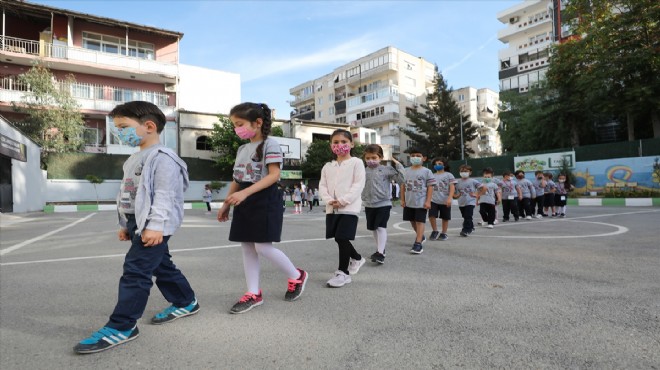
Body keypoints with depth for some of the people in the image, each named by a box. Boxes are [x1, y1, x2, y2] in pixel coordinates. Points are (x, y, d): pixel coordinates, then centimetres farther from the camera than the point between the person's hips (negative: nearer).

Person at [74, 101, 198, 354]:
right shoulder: (135, 158, 20)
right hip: (137, 222, 11)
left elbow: (164, 194, -22)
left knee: (135, 271, -10)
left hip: (153, 224, -11)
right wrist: (126, 225, 24)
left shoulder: (162, 157, -14)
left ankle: (121, 326, -2)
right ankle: (186, 302, 31)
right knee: (161, 266, 16)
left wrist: (155, 225, -27)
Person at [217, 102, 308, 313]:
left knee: (263, 248, -9)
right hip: (245, 203, 8)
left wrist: (245, 192, -27)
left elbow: (274, 175, -20)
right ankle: (253, 293, 17)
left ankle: (297, 276, 14)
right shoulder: (242, 149, 16)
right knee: (247, 248, 7)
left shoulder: (269, 144, -9)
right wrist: (226, 204, 17)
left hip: (265, 201, -8)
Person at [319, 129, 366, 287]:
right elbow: (322, 186, 9)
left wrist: (343, 201, -18)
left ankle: (343, 272, 5)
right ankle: (357, 258, 38)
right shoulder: (328, 166, 13)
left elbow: (359, 185, -11)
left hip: (349, 207, -6)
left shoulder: (356, 162, -2)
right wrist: (329, 200, -11)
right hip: (332, 208, 6)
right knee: (339, 238, 12)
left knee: (342, 238, -9)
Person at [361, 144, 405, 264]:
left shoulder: (387, 169, -6)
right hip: (369, 205, 5)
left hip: (383, 204, -5)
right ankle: (380, 249, 32)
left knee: (381, 227, -14)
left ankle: (380, 253, -14)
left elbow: (401, 179, -10)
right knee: (373, 228, 15)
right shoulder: (364, 172, 4)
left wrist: (398, 165, -13)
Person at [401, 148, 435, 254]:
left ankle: (418, 243, -3)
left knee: (420, 221, -5)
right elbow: (403, 186, 10)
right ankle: (421, 236, 39)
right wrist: (402, 200, 7)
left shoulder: (426, 171, -6)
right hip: (409, 202, 5)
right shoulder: (406, 171, 6)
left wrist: (428, 201, -12)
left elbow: (430, 187, -7)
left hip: (421, 202, -5)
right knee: (412, 221, 17)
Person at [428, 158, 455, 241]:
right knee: (431, 216, -11)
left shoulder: (448, 175, 1)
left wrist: (449, 198, -19)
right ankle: (435, 231, 9)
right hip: (433, 200, 3)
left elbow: (452, 187, -7)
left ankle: (443, 233, 23)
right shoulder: (432, 176, 13)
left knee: (445, 218, 7)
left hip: (445, 201, -2)